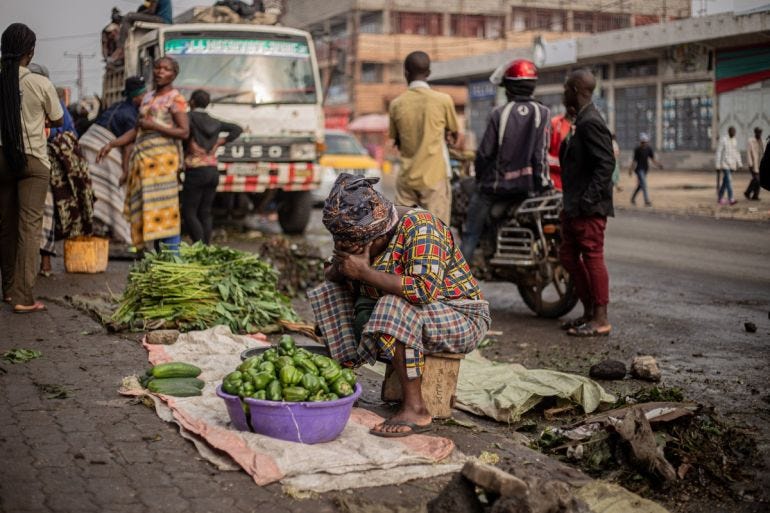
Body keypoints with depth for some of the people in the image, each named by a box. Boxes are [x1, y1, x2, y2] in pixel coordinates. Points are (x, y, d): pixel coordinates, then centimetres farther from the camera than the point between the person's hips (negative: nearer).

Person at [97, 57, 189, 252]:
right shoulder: (148, 98, 22)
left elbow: (184, 132, -9)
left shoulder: (175, 99, 0)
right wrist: (111, 144, 18)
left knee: (164, 208, -14)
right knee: (146, 211, 2)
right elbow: (137, 130, 25)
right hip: (142, 159, 7)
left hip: (162, 158, -7)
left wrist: (153, 126, -12)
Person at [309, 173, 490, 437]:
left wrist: (365, 272, -31)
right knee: (331, 296, 1)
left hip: (461, 318, -8)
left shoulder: (418, 227, -23)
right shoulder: (364, 235, -1)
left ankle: (415, 409, -29)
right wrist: (341, 267, -19)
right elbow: (331, 274, 5)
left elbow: (424, 290, -36)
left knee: (395, 311, -37)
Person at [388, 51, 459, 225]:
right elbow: (453, 137, 7)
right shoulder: (443, 100, -6)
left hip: (406, 177, 3)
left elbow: (398, 142, 11)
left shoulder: (396, 104, 1)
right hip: (435, 177, -3)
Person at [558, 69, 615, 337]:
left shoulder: (590, 123, -16)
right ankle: (589, 312, 23)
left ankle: (601, 320, 2)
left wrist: (588, 199, -23)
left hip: (589, 207, -11)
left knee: (593, 258, -5)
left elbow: (606, 164, -21)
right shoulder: (582, 121, 16)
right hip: (574, 206, 11)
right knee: (568, 256, 15)